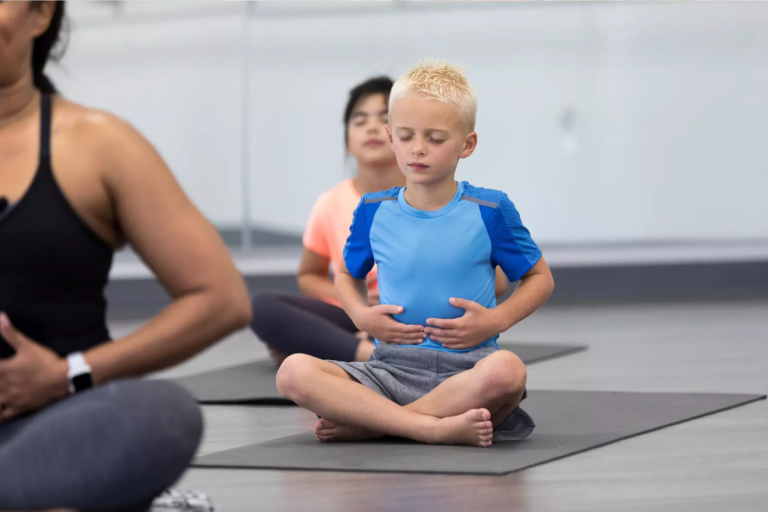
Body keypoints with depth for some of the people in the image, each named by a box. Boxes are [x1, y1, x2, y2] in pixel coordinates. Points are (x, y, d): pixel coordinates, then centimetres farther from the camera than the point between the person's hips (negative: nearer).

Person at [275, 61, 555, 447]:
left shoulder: (488, 211, 2)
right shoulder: (373, 211, 9)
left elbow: (540, 278, 12)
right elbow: (348, 274, 26)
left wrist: (495, 321, -5)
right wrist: (361, 315, 4)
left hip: (465, 369, -2)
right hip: (391, 368, 3)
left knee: (506, 370, -39)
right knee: (294, 373, -24)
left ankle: (368, 423, -25)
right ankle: (437, 428, -31)